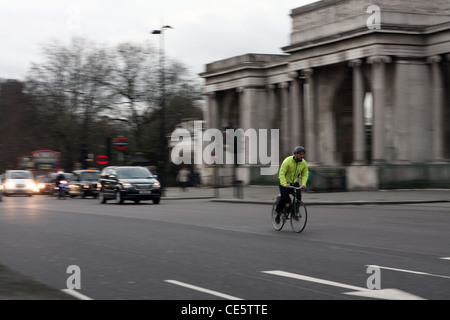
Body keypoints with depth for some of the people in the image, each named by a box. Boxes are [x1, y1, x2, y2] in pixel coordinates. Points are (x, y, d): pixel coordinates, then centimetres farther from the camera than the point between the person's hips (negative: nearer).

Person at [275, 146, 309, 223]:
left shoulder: (304, 163, -8)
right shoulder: (287, 161, -24)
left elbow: (305, 174, 0)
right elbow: (282, 173, -25)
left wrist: (303, 184, -17)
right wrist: (285, 184, -37)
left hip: (295, 182, 4)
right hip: (285, 182, -4)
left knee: (298, 196, -18)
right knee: (284, 198, -17)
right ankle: (278, 213, 7)